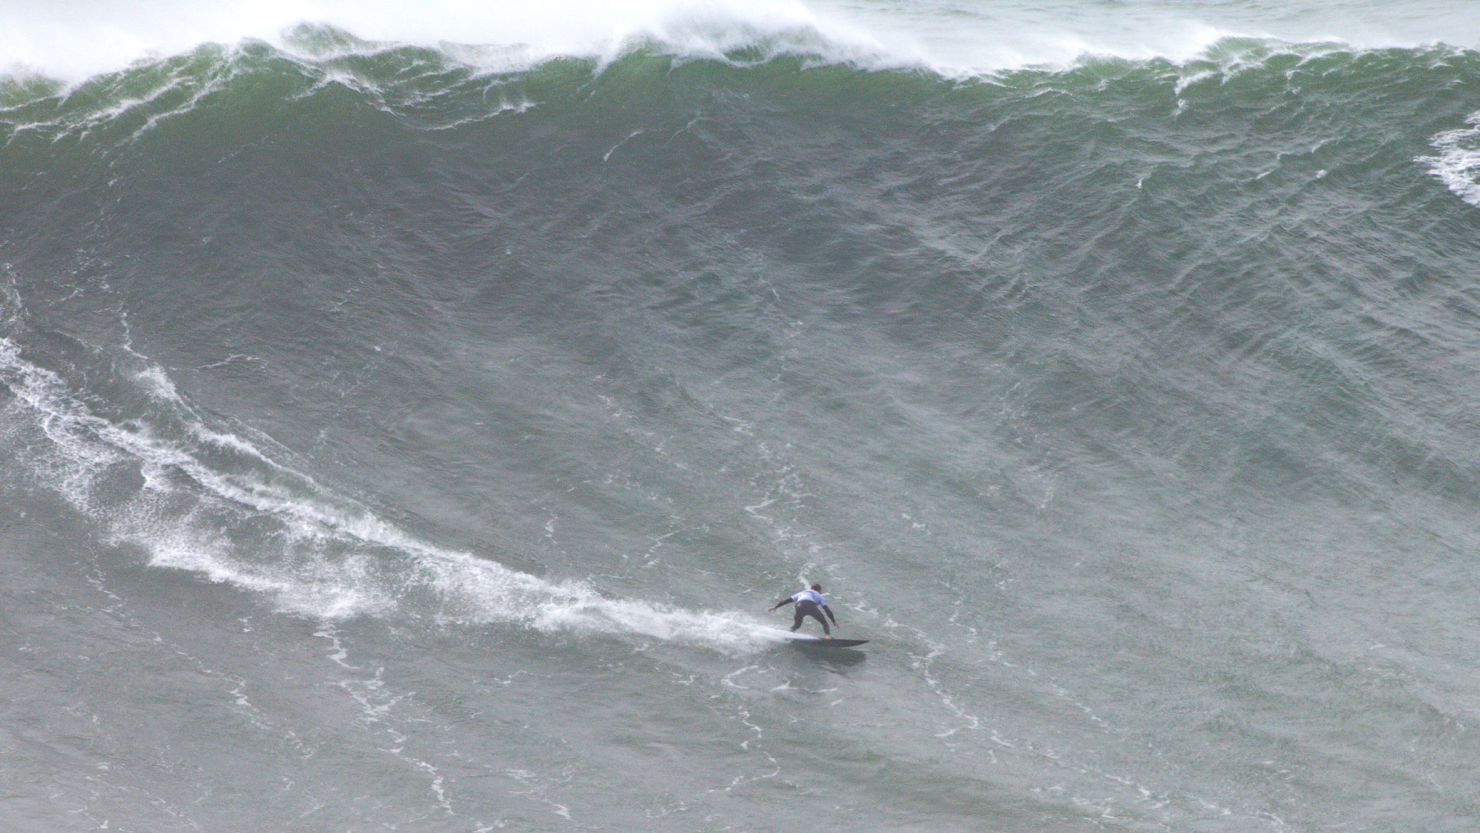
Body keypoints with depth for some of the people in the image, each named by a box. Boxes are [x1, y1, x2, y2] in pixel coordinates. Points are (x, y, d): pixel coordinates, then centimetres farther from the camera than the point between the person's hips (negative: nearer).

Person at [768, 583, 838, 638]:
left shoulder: (802, 593, 40)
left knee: (796, 624, 26)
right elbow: (826, 609, 20)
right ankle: (827, 635, -13)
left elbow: (787, 600, 34)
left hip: (799, 606, 3)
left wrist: (775, 606, 33)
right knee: (824, 622, 10)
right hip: (811, 606, -3)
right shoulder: (819, 596, 33)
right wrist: (834, 621, 21)